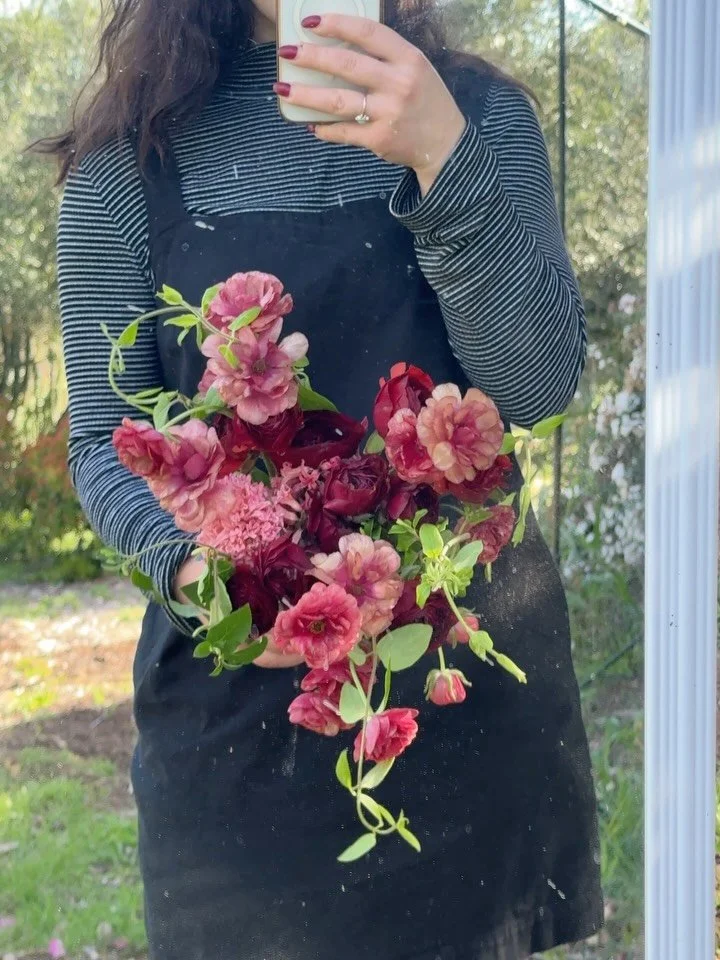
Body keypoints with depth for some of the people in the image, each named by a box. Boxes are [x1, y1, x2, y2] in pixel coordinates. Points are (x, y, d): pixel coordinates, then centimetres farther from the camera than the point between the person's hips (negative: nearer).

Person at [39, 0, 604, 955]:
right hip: (235, 690, -1)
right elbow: (103, 440, -1)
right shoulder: (128, 161, -1)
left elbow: (540, 383, -9)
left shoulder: (482, 114, 2)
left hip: (475, 657, 2)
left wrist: (444, 159, -23)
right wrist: (192, 560, -21)